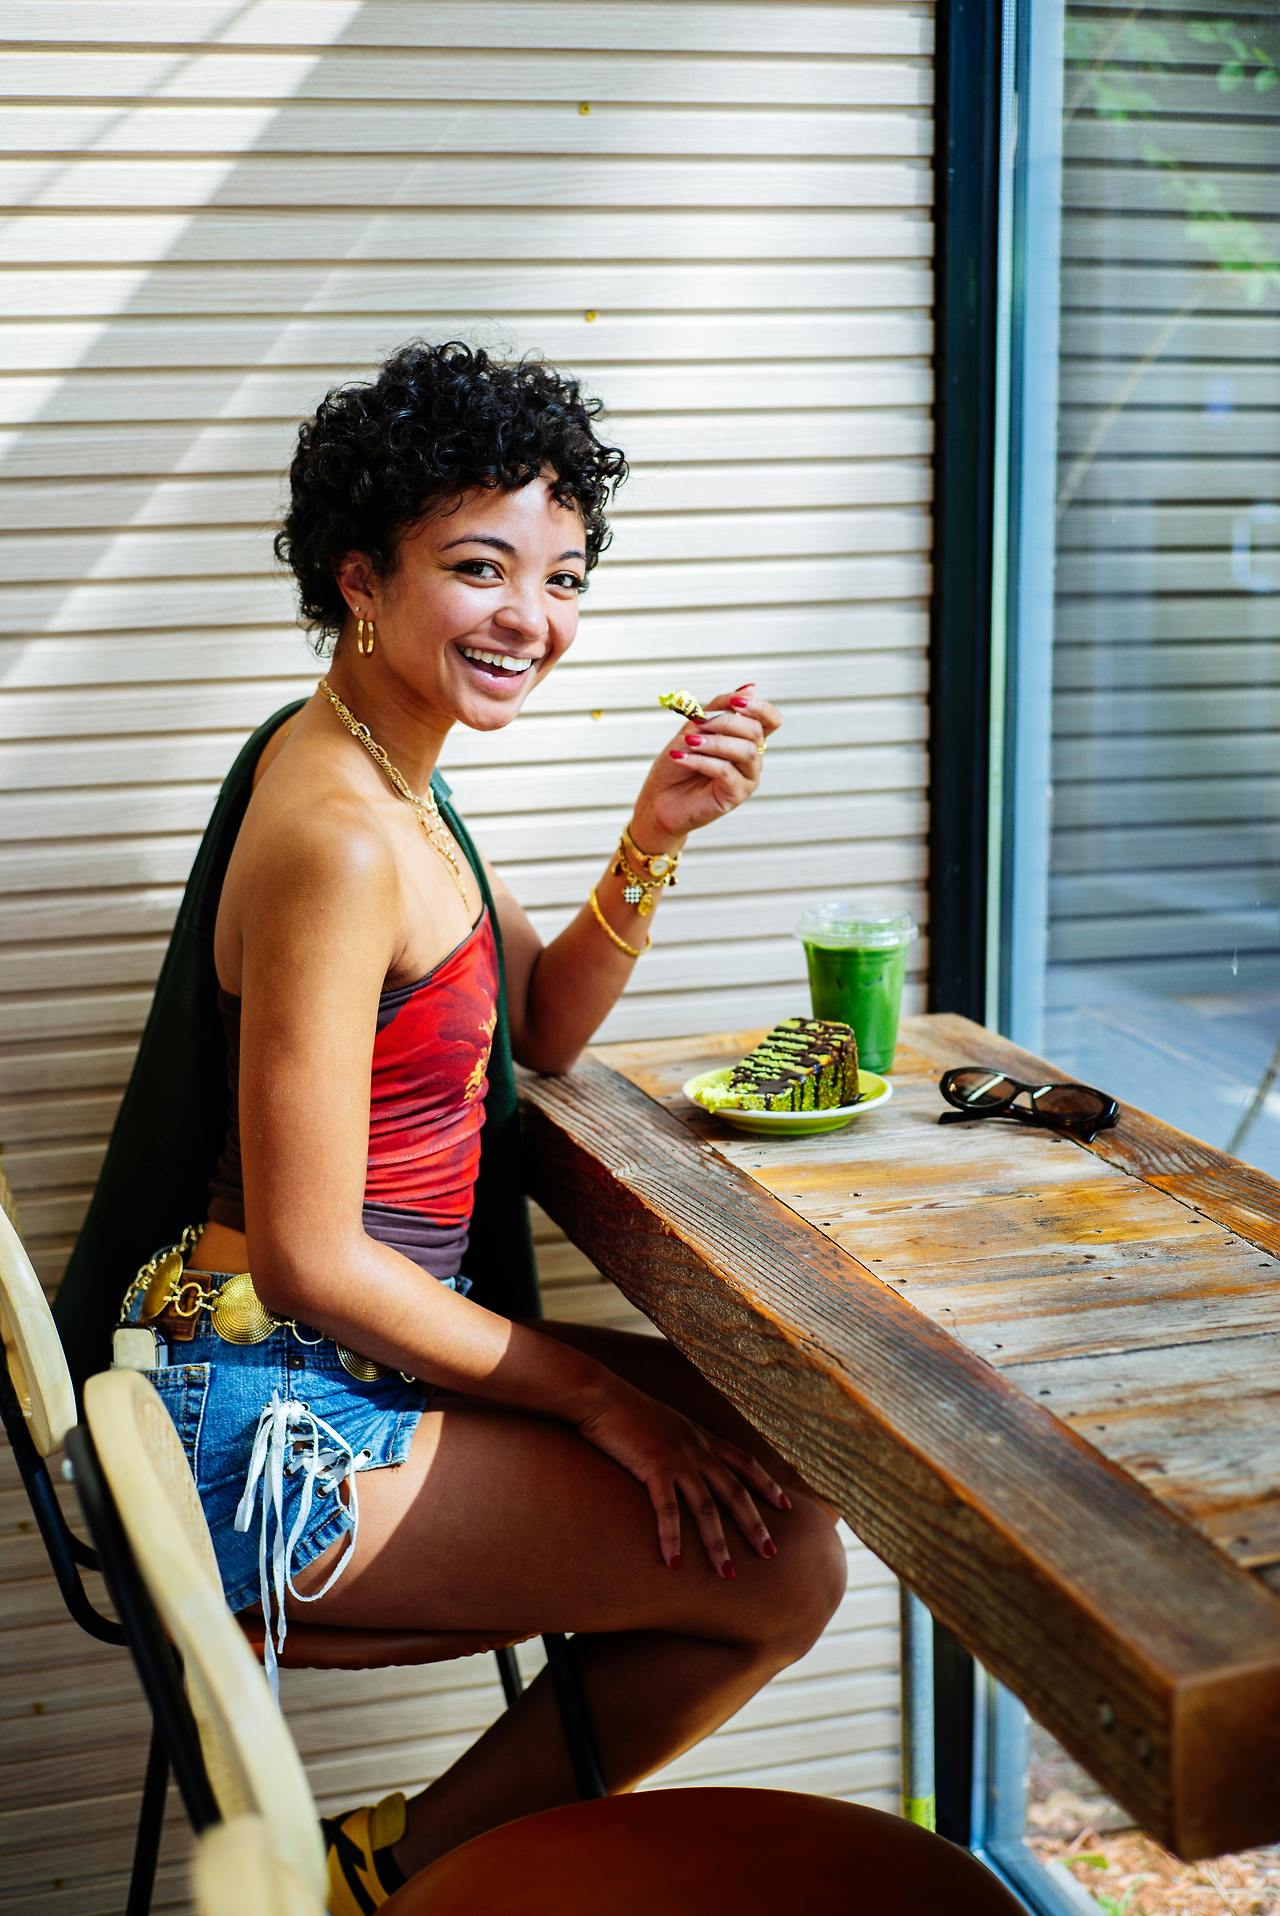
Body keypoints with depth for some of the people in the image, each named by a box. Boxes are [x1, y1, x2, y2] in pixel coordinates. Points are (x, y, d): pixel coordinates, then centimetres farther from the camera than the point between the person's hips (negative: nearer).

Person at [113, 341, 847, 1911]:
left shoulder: (384, 774, 7)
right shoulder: (337, 838, -24)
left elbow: (541, 1028, 14)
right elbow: (309, 1260, -23)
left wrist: (655, 834, -3)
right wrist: (600, 1397, -12)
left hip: (359, 1350, 10)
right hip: (276, 1411, -10)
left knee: (783, 1450, 16)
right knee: (778, 1568, -9)